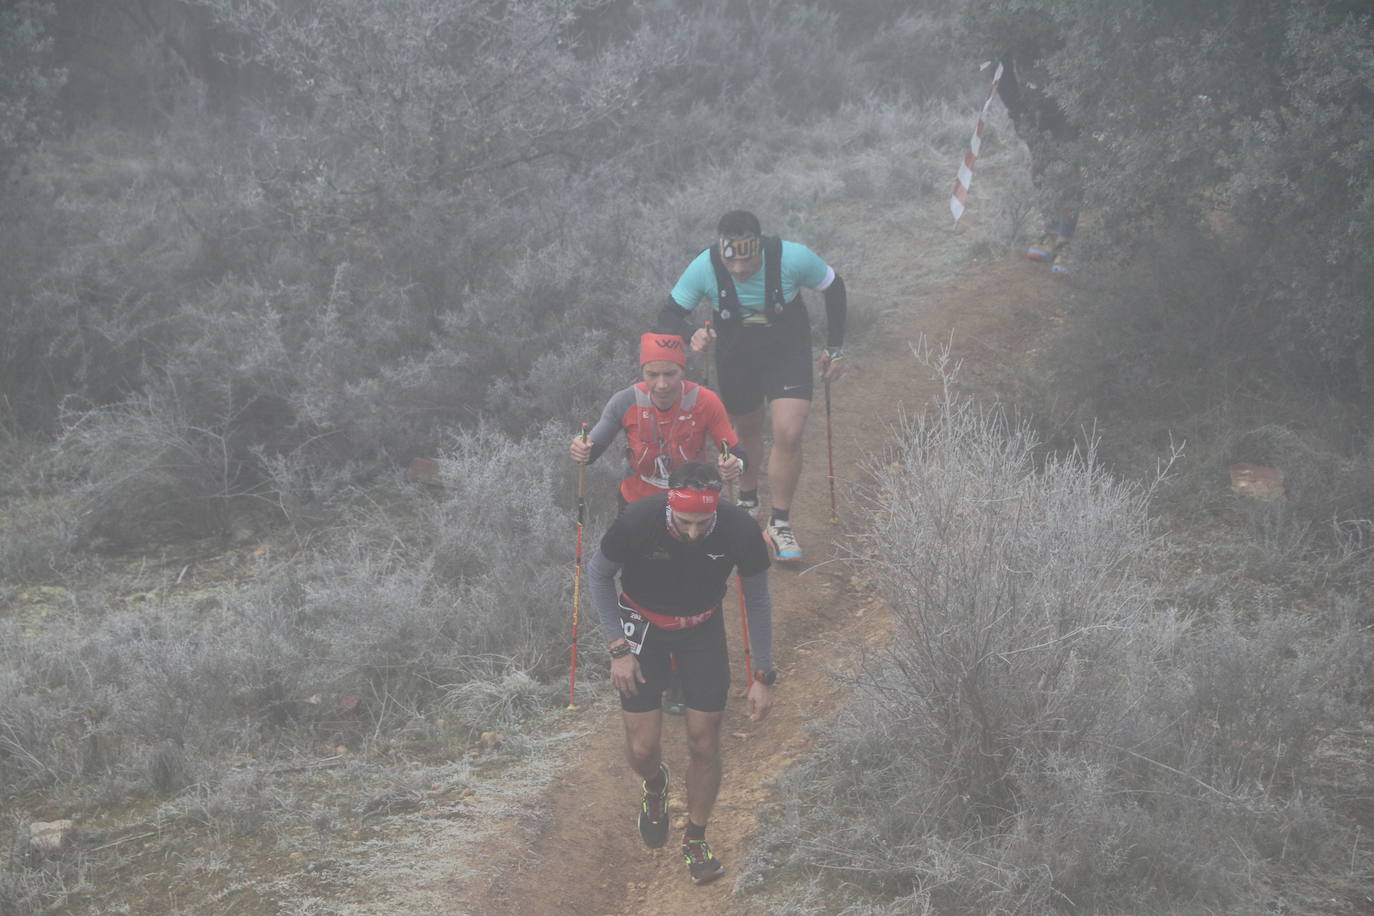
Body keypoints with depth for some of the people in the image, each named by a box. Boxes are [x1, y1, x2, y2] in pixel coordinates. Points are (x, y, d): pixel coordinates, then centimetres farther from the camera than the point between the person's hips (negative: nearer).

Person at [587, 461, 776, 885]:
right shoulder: (638, 521, -33)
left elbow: (757, 600, -9)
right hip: (643, 623, -1)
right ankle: (655, 786, 35)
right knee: (642, 749, -2)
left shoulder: (740, 531, -29)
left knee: (705, 745, 0)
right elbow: (598, 574, -12)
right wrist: (619, 649, -14)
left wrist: (763, 676, -6)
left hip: (703, 626, 1)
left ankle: (695, 839, 25)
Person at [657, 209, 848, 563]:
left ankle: (780, 525, 1)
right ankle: (747, 502, 46)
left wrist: (835, 349, -5)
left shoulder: (793, 258, -28)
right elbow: (669, 314, -14)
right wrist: (691, 334, -37)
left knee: (789, 433, -16)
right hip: (735, 355, 2)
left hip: (787, 352, -1)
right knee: (747, 430, 17)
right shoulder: (704, 268, -26)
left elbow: (834, 288, -8)